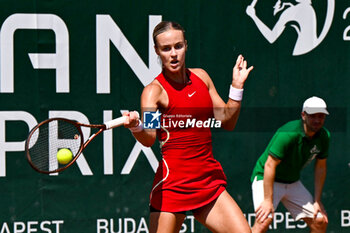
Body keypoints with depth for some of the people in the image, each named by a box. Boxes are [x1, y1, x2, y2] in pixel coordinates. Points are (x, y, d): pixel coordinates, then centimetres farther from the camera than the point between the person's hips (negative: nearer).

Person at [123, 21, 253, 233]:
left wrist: (237, 86, 6)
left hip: (210, 181, 5)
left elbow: (227, 122, 17)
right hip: (173, 183, -5)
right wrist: (136, 126, -46)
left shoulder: (201, 77, 11)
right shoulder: (155, 90, -7)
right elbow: (149, 138, -25)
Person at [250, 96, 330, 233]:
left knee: (320, 221, 0)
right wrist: (268, 200, -30)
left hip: (293, 183, 7)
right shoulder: (288, 134, -27)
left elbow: (320, 167, 6)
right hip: (265, 178, -7)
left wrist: (317, 200, 3)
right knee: (265, 219, -29)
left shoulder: (324, 137, -5)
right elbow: (270, 165, -28)